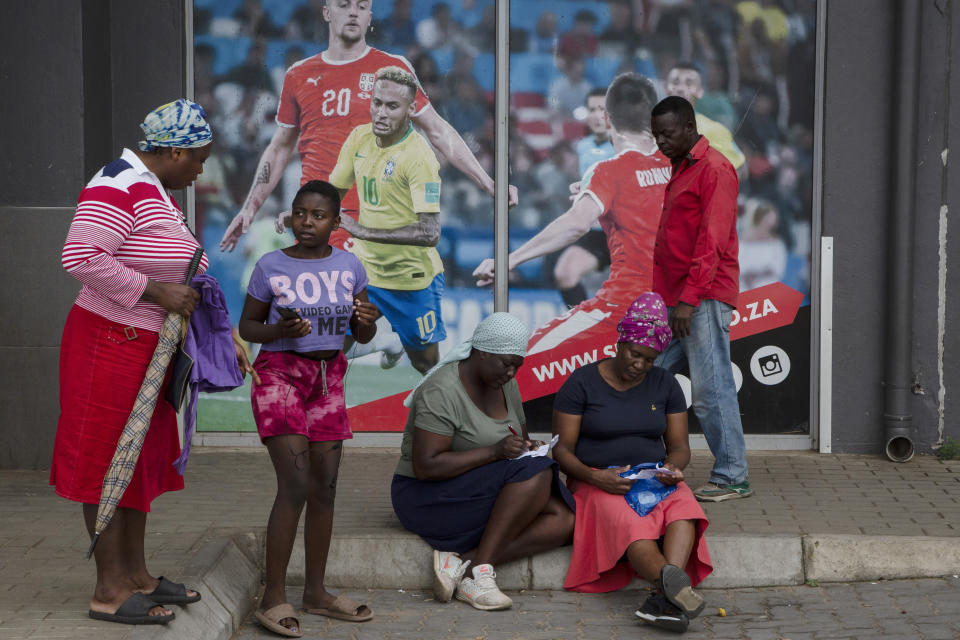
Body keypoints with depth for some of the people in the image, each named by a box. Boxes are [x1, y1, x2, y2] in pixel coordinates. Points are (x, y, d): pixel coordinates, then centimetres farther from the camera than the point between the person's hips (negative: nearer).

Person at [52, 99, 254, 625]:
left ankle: (135, 575, 24)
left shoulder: (159, 194, 16)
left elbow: (178, 278, 22)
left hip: (149, 346, 10)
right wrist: (158, 293, -22)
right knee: (108, 461, -4)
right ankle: (110, 591, 2)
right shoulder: (120, 184, -16)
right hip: (111, 342, -10)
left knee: (141, 458, 15)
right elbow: (80, 256, -27)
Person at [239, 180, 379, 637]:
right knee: (295, 485, -14)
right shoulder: (271, 267, -6)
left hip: (328, 379, 4)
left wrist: (367, 321, -16)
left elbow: (362, 337, 7)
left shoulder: (349, 266, 2)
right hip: (280, 374, -4)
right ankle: (273, 597, -7)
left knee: (325, 486, 7)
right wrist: (280, 330, -18)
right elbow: (246, 326, 2)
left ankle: (316, 591, 18)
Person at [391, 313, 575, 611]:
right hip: (427, 497, -9)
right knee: (537, 474, -29)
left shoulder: (505, 385, 8)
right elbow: (426, 467, -25)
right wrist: (494, 452, -28)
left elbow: (520, 438, 20)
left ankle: (461, 560, -24)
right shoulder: (442, 391, -19)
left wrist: (527, 447, -6)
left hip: (484, 492, 9)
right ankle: (482, 571, -26)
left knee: (563, 521, -17)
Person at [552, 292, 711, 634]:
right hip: (599, 482, -3)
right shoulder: (582, 383, -2)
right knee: (628, 522, -37)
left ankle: (664, 597, -54)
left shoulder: (665, 384, 9)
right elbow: (562, 449, -4)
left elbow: (679, 445, 11)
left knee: (683, 506, -33)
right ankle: (673, 583, -63)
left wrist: (674, 468, -13)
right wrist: (594, 477, -22)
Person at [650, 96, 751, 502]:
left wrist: (689, 299, -21)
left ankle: (732, 478, -2)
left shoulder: (714, 169, -9)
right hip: (675, 301, 10)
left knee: (711, 391, -8)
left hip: (704, 300, -10)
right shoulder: (680, 170, 21)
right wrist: (661, 298, 17)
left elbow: (712, 242, -16)